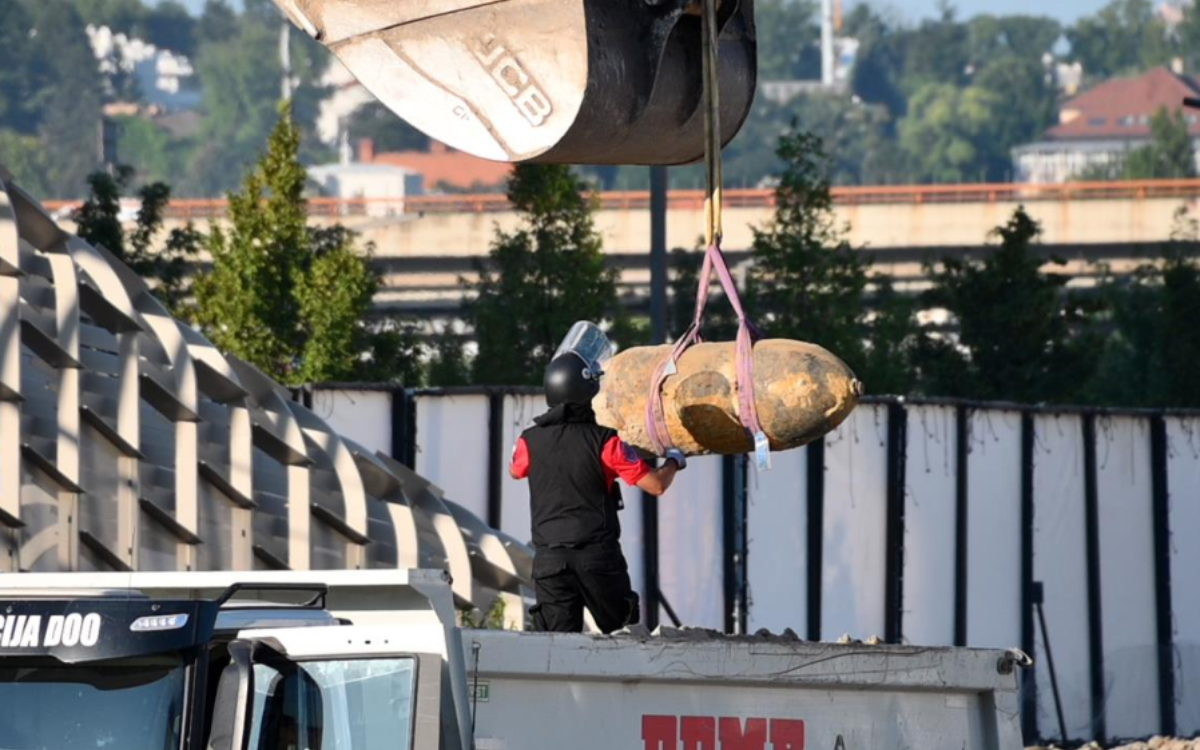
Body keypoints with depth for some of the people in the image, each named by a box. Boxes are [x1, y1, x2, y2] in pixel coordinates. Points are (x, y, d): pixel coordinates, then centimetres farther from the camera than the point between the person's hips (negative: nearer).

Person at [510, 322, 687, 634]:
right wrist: (674, 462, 15)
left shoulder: (530, 442, 1)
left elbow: (515, 471, 26)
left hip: (549, 558, 2)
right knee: (625, 639, 14)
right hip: (598, 555, -2)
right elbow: (655, 485, -7)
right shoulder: (604, 442, -8)